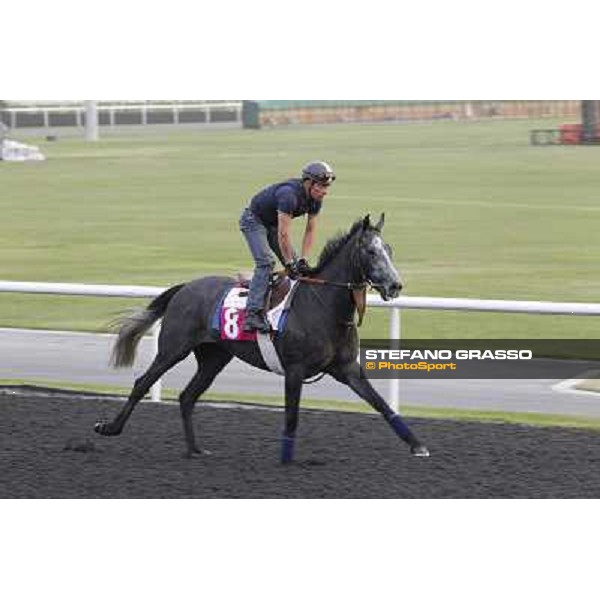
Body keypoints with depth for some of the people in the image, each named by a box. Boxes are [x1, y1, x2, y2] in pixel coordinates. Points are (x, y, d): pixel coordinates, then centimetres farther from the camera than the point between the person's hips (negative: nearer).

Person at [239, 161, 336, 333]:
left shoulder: (316, 199, -13)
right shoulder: (289, 195, -38)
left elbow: (310, 231, -7)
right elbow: (283, 234, -36)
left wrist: (303, 260, -15)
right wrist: (289, 264, -30)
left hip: (273, 224, 9)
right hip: (254, 220, -9)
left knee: (296, 266, 3)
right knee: (266, 262, -24)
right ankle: (253, 314, -30)